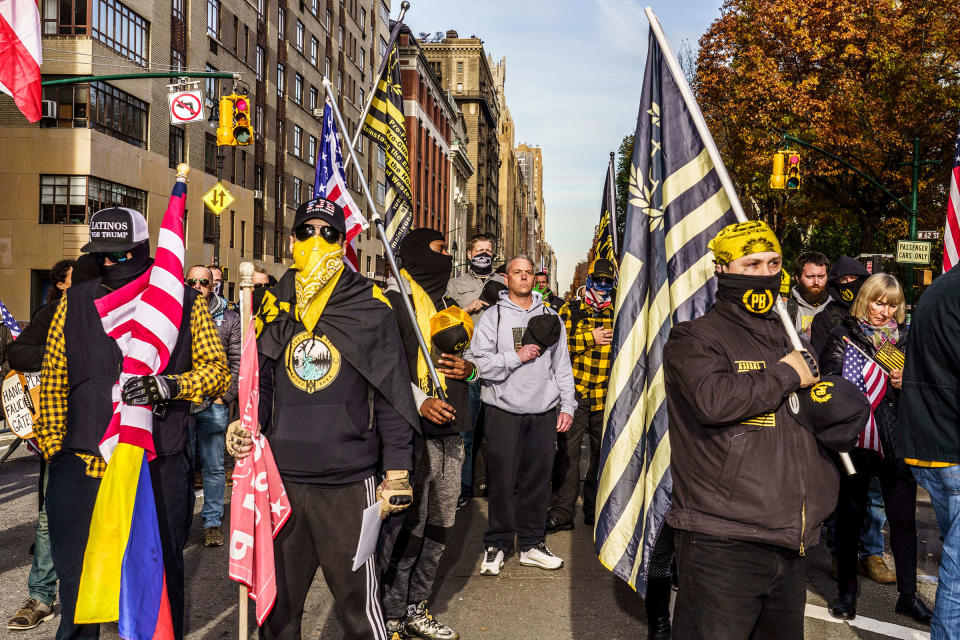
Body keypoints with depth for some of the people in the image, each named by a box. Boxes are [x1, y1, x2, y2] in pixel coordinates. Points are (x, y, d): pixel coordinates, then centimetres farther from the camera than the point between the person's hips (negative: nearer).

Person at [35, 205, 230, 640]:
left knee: (162, 583, 12)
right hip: (82, 469, 2)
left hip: (159, 469, -1)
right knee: (77, 585, 12)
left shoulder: (185, 303, 1)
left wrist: (171, 385, -18)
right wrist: (53, 448, 8)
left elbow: (218, 370, 0)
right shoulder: (75, 302, 7)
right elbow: (53, 381, 11)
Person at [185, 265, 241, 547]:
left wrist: (224, 396, -3)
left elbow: (238, 362, 4)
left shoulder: (229, 319, 6)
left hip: (214, 404, 0)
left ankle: (213, 522, 17)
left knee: (214, 467, 5)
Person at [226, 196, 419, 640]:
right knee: (277, 599, 17)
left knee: (357, 597, 3)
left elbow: (392, 397, -2)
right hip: (282, 477, 4)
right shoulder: (274, 307, 9)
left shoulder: (369, 307, -2)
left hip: (349, 481, -4)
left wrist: (397, 472, -4)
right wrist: (245, 424, 0)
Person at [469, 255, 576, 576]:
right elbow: (480, 362, -7)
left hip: (544, 411, 3)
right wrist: (517, 357, -14)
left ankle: (531, 544, 20)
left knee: (538, 478, 7)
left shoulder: (550, 317, 13)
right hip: (504, 409, -3)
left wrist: (567, 405, 8)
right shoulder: (492, 316, 2)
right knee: (501, 480, 1)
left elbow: (562, 365, 14)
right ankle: (497, 544, 15)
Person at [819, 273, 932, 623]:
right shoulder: (842, 336, 1)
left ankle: (908, 594, 22)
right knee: (850, 515, 8)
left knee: (903, 518, 7)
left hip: (897, 441, 3)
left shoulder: (905, 338, 9)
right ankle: (846, 591, 22)